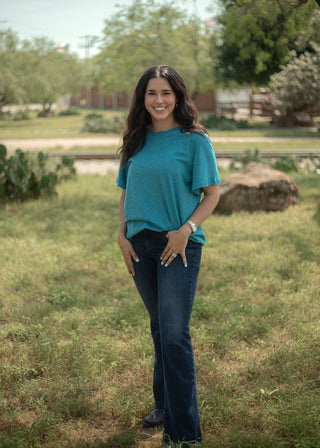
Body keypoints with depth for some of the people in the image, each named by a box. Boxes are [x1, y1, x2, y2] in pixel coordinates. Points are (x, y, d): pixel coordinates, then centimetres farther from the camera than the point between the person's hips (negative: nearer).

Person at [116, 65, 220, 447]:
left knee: (174, 333, -9)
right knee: (159, 328, 17)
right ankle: (165, 404, 33)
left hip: (180, 244, -5)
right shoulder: (136, 142, 10)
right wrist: (122, 236, 2)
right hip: (141, 244, 5)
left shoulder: (193, 140, -5)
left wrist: (186, 229, -17)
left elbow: (211, 194, -4)